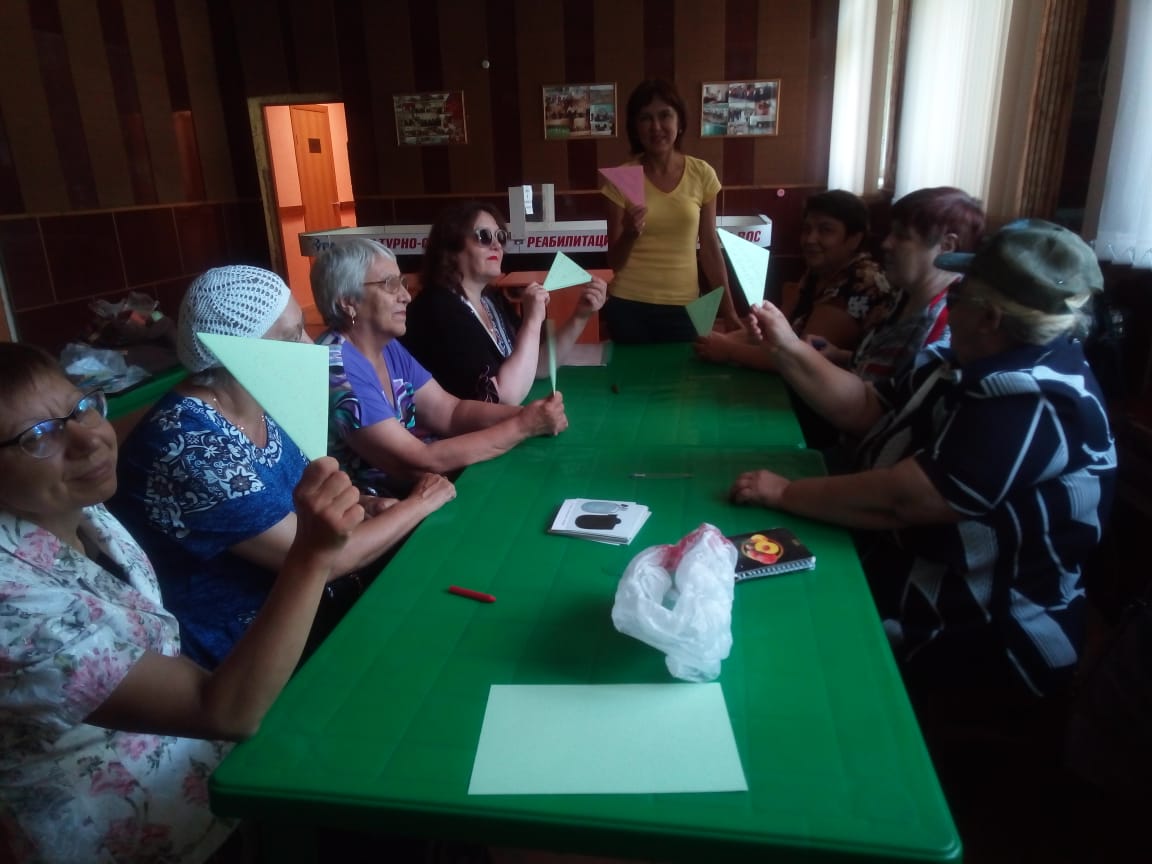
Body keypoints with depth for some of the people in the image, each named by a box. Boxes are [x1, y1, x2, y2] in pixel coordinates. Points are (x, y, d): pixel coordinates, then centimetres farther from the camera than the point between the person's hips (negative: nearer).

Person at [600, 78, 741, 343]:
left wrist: (729, 311, 4)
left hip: (682, 306, 1)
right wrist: (629, 234, -21)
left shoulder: (702, 174, -2)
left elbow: (710, 247, 4)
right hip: (629, 305, 0)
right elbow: (614, 261, -1)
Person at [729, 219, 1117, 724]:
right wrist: (788, 350, 2)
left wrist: (784, 493, -21)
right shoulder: (973, 365, 5)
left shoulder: (1034, 403, -27)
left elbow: (900, 500, -32)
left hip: (975, 646, -9)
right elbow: (865, 409, 11)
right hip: (913, 584, 9)